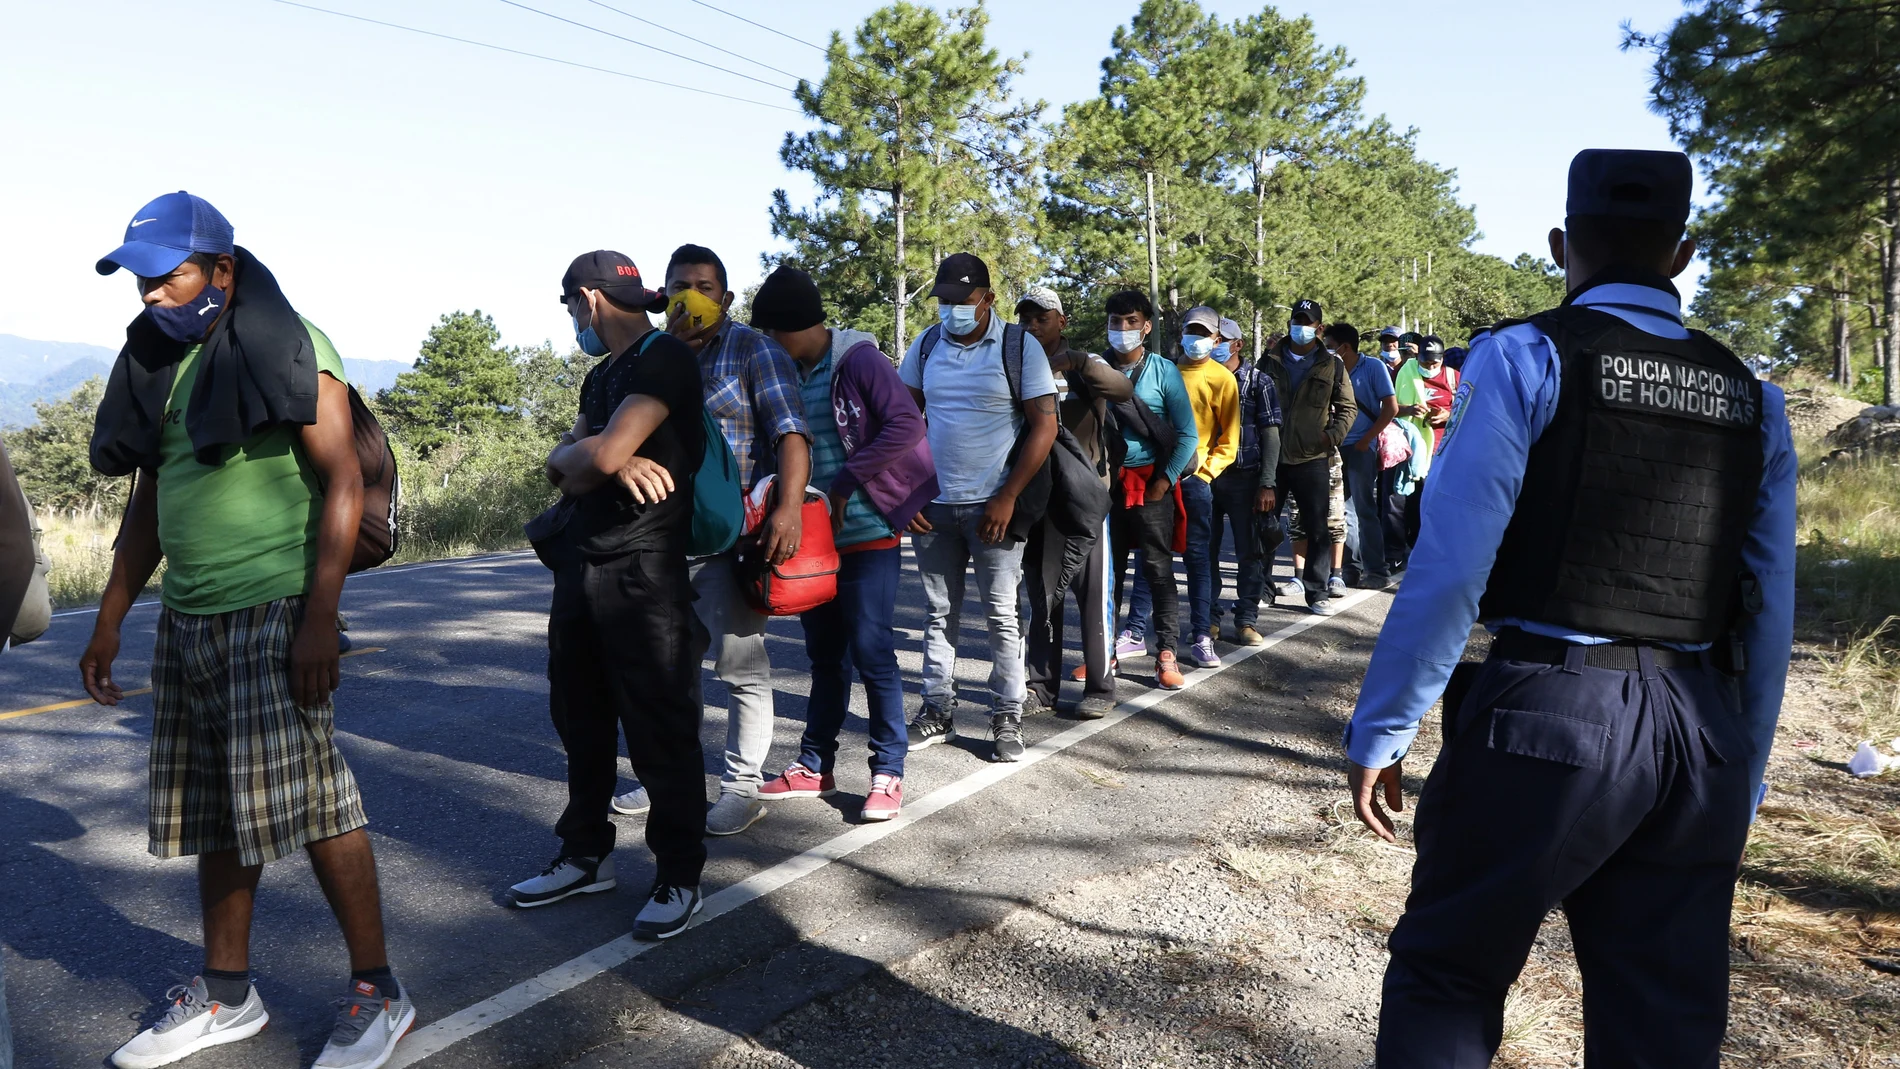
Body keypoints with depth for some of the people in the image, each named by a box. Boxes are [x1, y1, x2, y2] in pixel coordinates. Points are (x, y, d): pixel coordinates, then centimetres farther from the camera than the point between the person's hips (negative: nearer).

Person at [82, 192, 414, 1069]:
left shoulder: (290, 348, -5)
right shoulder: (157, 364, 16)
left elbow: (343, 485, -12)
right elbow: (147, 510, 22)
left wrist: (320, 620, -19)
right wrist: (108, 625, 20)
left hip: (274, 615, -7)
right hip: (187, 624, 7)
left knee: (308, 802, -6)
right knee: (216, 816, 11)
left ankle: (377, 991, 6)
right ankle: (226, 995, 25)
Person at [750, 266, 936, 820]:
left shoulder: (858, 360, -11)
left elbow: (907, 425, -19)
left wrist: (847, 480, -20)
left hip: (867, 534, -7)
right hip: (814, 537, 7)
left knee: (872, 651, -3)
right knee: (826, 654, 14)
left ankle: (888, 774, 8)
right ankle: (815, 767, 24)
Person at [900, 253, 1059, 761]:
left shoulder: (1019, 346, -5)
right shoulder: (926, 345, 7)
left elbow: (1044, 426, -7)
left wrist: (1007, 499, -12)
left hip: (993, 507, -3)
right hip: (932, 505, 4)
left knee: (1002, 616, 2)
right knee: (939, 614, 10)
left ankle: (1006, 719, 11)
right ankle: (937, 709, 20)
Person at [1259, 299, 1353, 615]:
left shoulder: (1331, 366, 5)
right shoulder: (1270, 361, 8)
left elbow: (1347, 407, 10)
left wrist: (1331, 437, -5)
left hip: (1312, 459, -1)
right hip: (1271, 457, 1)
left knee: (1317, 529, 2)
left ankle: (1316, 593, 11)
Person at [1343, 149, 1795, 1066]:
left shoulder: (1525, 357, -5)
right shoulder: (1751, 401, 12)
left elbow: (1449, 568, -12)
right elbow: (1769, 616, 11)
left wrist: (1378, 733, -6)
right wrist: (1740, 783, 20)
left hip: (1546, 715, -5)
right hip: (1703, 744, 6)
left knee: (1445, 980, 11)